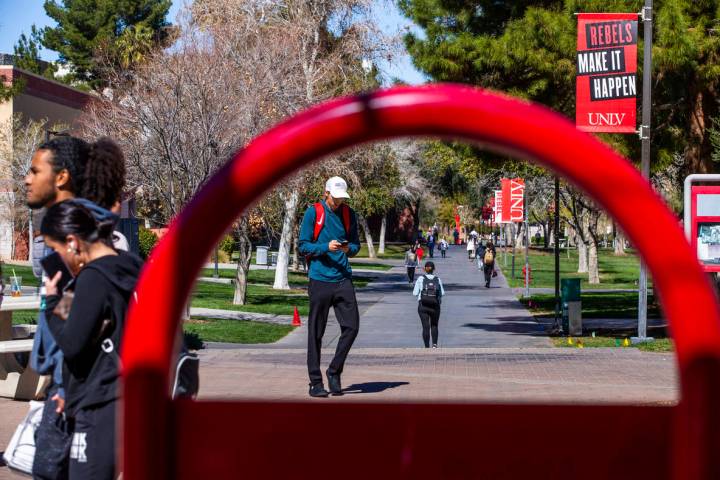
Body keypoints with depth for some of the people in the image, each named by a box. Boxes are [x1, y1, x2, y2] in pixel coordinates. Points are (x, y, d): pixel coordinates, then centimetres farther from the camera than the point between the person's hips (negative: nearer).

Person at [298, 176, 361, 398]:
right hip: (320, 279, -3)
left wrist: (349, 249, -8)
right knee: (316, 333, 1)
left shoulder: (349, 214, 11)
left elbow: (356, 245, 16)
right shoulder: (313, 213, -1)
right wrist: (326, 247, -17)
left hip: (343, 279, 3)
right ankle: (315, 382, 8)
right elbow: (303, 246, -1)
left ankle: (334, 371, 14)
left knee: (351, 327, -4)